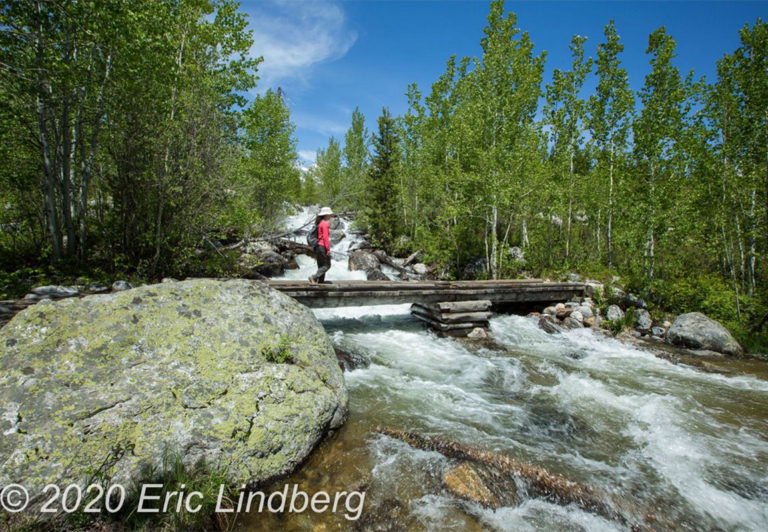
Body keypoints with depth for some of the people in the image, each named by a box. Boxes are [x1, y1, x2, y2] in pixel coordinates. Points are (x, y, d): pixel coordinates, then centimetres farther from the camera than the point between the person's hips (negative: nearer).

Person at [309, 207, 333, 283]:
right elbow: (325, 237, -18)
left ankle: (320, 281, 13)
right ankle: (314, 277, -10)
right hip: (323, 246, -9)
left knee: (321, 265, 12)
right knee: (327, 265, -3)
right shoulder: (324, 223, -14)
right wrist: (328, 249, -17)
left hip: (318, 246, 9)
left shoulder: (319, 223, 13)